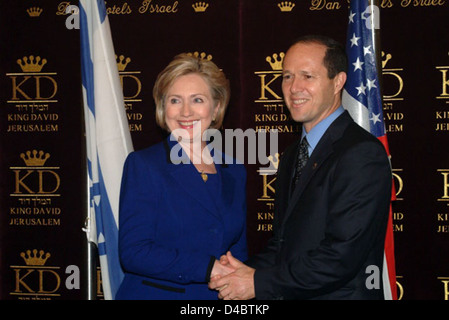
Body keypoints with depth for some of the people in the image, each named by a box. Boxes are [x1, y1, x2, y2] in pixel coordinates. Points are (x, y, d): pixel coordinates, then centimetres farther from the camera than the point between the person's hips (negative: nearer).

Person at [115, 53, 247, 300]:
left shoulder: (235, 173, 7)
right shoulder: (142, 165, -6)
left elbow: (238, 249, 14)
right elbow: (133, 252, -14)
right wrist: (209, 268, -19)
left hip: (219, 296, 4)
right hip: (153, 293, -4)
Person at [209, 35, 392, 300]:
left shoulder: (363, 153, -17)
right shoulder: (292, 156, 11)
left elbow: (342, 255, -23)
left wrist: (260, 282, -18)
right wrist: (248, 270, -6)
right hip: (289, 295, 7)